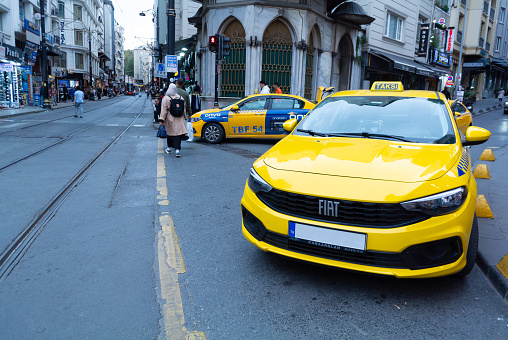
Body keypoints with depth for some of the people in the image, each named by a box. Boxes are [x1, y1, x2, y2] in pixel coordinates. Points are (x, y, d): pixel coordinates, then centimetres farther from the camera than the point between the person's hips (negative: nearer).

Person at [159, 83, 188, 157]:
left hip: (170, 119, -1)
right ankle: (177, 149, -15)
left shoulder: (166, 98, -6)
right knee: (178, 133, -4)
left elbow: (164, 110, -10)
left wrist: (161, 120, -9)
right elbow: (184, 109, 12)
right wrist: (184, 117, 24)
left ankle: (169, 148, 29)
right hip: (179, 119, 1)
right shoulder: (180, 97, 5)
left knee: (170, 133, 14)